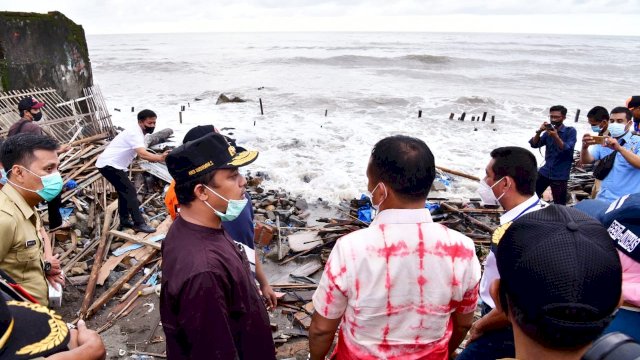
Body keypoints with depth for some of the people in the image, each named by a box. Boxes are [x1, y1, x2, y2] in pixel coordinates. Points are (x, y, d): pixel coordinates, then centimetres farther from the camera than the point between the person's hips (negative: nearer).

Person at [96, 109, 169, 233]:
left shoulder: (137, 133, 12)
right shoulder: (135, 134, -21)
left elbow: (142, 153, 6)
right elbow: (142, 154, -36)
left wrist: (158, 157, -10)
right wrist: (160, 158, -49)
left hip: (109, 164, 11)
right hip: (109, 165, -11)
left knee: (124, 191, 18)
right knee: (130, 191, -13)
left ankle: (124, 221, 27)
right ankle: (139, 224, -13)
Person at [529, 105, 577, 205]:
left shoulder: (570, 131, -2)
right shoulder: (548, 131, 10)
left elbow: (568, 150, -16)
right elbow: (534, 144, -1)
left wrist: (556, 137, -29)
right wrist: (539, 132, -18)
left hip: (560, 175, -5)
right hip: (545, 171, 5)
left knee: (559, 206, -2)